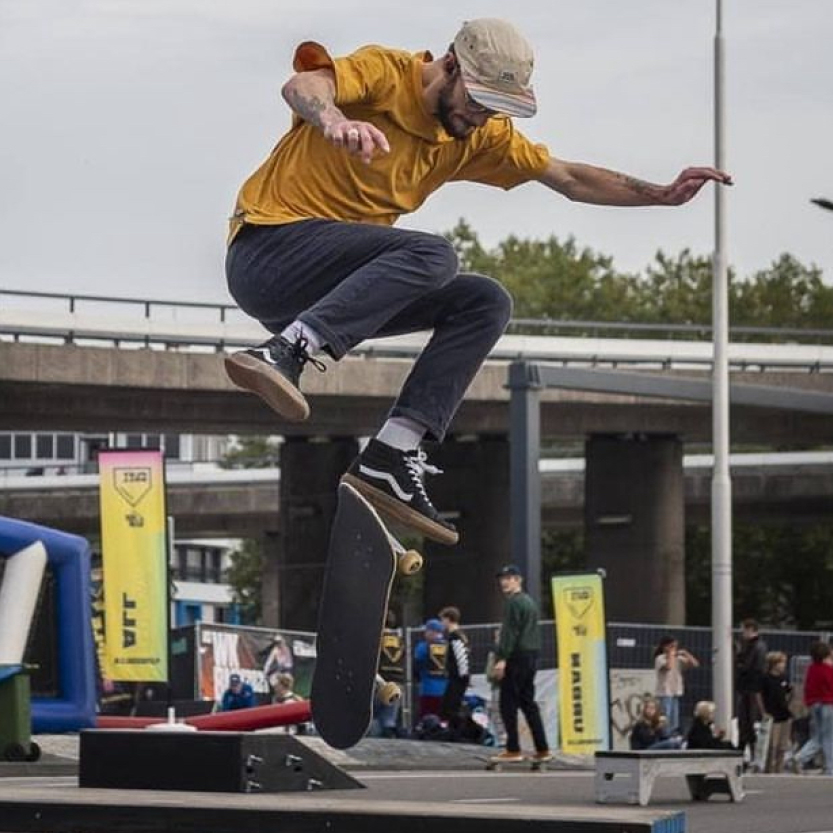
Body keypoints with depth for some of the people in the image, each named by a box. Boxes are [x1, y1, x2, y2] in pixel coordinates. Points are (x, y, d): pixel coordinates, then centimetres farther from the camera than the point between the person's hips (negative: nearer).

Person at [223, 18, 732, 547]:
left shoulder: (481, 135, 11)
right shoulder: (384, 73, -13)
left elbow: (570, 179, 21)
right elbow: (302, 87, -34)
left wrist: (663, 195, 10)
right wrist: (333, 118, -57)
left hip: (338, 280, 8)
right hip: (267, 251, -8)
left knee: (485, 303, -3)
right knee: (431, 255, -30)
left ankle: (391, 458, -14)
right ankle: (286, 352, -45)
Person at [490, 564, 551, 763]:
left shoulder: (513, 602, -10)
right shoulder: (529, 601, 19)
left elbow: (510, 633, -18)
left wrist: (502, 658, -21)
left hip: (516, 657, -9)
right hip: (532, 655, 9)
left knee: (508, 704, -6)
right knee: (528, 702, 12)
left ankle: (513, 750, -8)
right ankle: (542, 749, 9)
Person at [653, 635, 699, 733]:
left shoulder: (678, 659, 10)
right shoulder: (660, 658, -6)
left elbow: (695, 664, 8)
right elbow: (668, 666, -26)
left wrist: (686, 654, 0)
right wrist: (671, 655, -12)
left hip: (677, 693, 6)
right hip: (665, 694, -6)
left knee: (675, 724, 7)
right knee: (666, 722, -12)